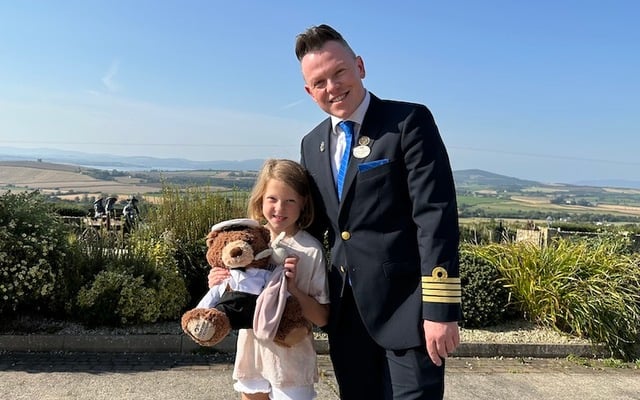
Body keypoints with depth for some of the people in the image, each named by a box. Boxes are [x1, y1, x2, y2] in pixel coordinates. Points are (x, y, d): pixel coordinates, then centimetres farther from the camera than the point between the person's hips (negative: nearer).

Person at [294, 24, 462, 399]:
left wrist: (441, 309, -19)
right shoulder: (312, 144, 9)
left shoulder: (409, 121, -9)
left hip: (405, 306, -6)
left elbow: (436, 216, -16)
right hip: (347, 311, 6)